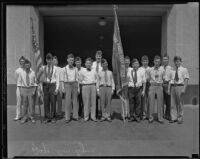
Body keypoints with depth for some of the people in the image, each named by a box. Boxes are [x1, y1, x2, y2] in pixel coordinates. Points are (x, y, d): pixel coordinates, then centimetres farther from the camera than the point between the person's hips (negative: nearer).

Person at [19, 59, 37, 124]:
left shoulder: (33, 73, 0)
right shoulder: (21, 73, 2)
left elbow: (35, 82, 4)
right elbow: (20, 82, 7)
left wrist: (34, 90, -3)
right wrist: (21, 91, 2)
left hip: (31, 88, -1)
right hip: (24, 89, 1)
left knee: (31, 103, 1)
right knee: (24, 104, 6)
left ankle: (31, 117, 13)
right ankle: (24, 117, 17)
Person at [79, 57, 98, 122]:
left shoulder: (94, 71, 11)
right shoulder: (82, 71, 6)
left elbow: (96, 78, 23)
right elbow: (80, 80, 10)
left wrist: (94, 82, 7)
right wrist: (85, 83, 2)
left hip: (93, 86, 2)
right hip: (85, 86, -2)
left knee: (93, 101, 1)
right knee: (86, 102, -2)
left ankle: (93, 116, 7)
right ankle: (86, 117, 5)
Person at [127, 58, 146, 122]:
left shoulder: (142, 71, 4)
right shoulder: (129, 71, 7)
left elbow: (144, 81, 5)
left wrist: (143, 90, 2)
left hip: (139, 88, -1)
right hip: (131, 88, 1)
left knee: (138, 103, 2)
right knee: (131, 103, 4)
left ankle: (137, 116, 13)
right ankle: (132, 116, 15)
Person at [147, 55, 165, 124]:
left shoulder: (162, 69, 5)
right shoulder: (150, 70, 7)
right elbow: (148, 78, 17)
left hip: (159, 87, 0)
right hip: (152, 86, 0)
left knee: (160, 102, 4)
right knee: (151, 102, 1)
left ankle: (160, 118, 14)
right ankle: (151, 117, 12)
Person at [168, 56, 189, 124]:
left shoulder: (184, 69, 1)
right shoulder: (172, 71, 14)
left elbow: (186, 80, -6)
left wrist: (184, 89, -15)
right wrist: (169, 89, 7)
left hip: (180, 86, -4)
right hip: (173, 87, 4)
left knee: (180, 103, 2)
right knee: (173, 103, 5)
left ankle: (180, 118, 13)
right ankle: (174, 118, 14)